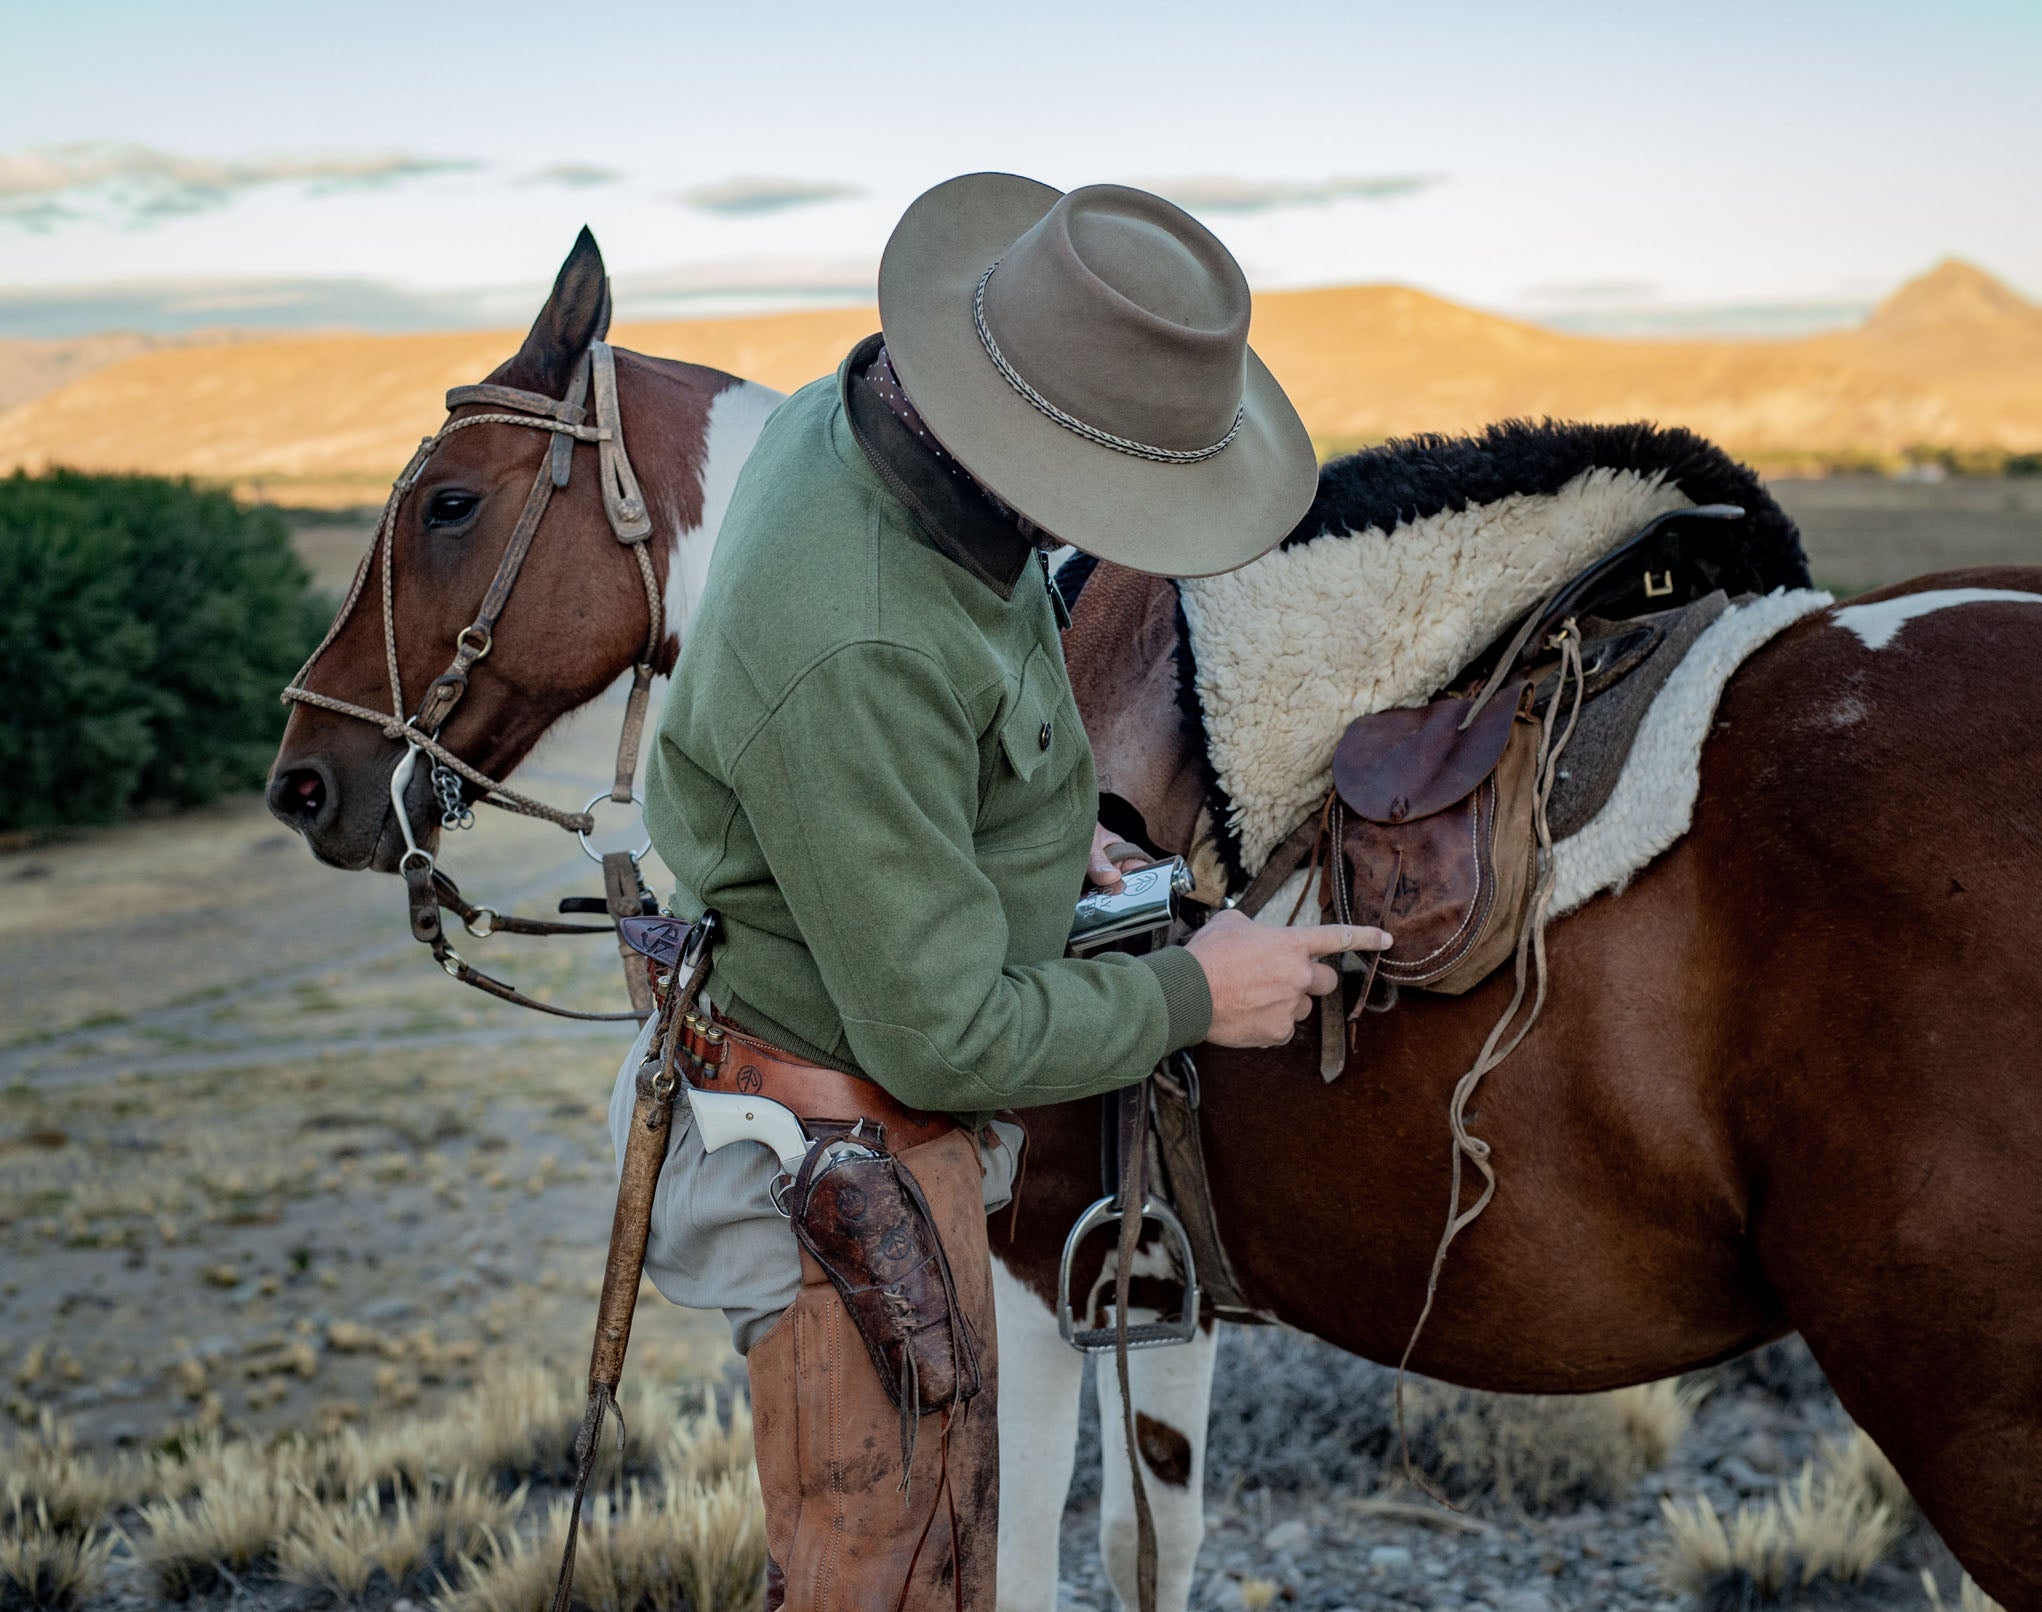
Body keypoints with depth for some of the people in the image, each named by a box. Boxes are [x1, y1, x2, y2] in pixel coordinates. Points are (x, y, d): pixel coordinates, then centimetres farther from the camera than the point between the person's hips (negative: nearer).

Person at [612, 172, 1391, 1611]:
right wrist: (1195, 995, -15)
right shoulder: (859, 651, -36)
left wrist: (1035, 824, 7)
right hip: (841, 1160, -10)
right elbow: (945, 1041, -28)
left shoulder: (857, 414, -6)